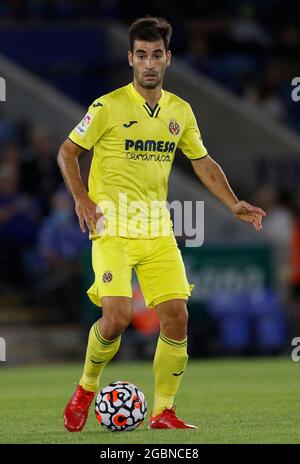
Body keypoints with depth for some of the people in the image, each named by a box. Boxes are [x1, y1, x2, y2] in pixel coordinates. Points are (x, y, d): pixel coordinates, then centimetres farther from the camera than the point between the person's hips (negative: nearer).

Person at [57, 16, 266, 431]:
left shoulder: (180, 111, 9)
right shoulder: (109, 107, -6)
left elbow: (203, 162, 20)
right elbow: (67, 152, 1)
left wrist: (234, 204, 8)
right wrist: (82, 199, -12)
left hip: (157, 229, 5)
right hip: (113, 228, -5)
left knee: (176, 317, -4)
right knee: (117, 316, -17)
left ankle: (163, 412, 6)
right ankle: (86, 390, 9)